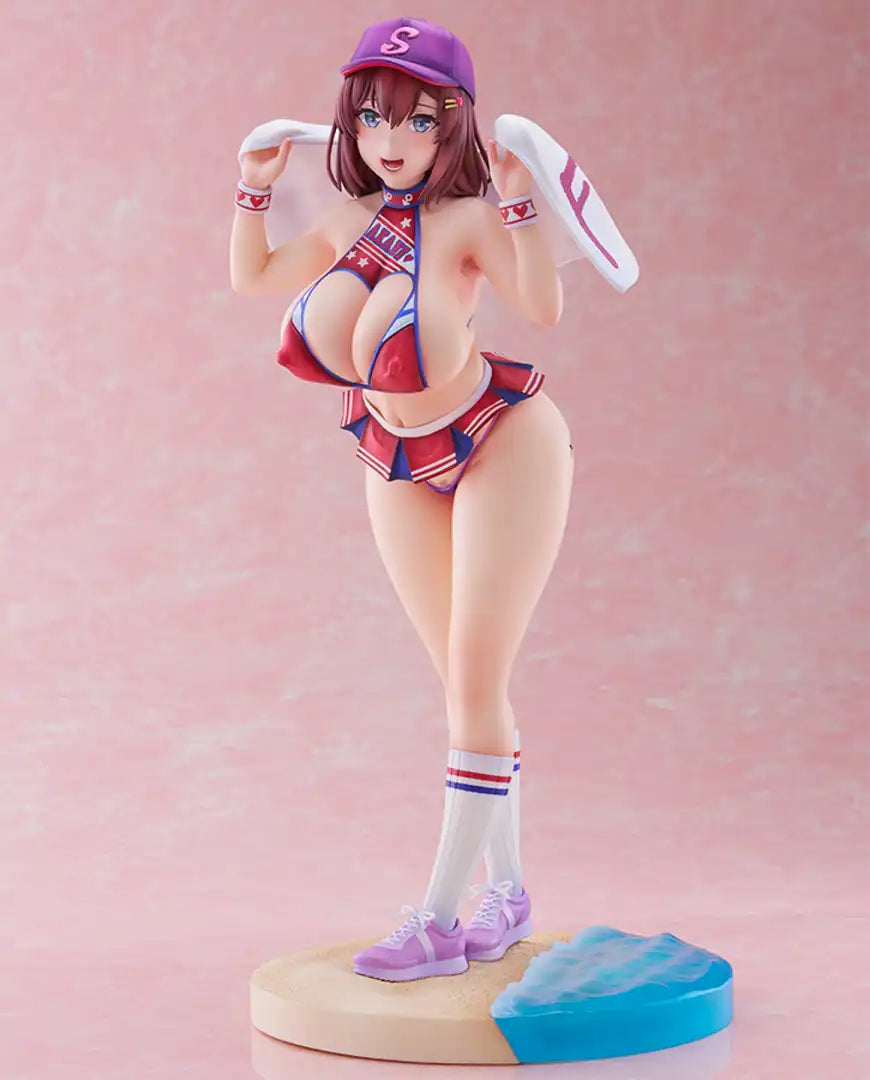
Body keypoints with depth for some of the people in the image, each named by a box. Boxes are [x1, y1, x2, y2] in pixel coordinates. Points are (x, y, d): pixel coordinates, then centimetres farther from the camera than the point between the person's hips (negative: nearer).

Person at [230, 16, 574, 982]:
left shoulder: (464, 220, -25)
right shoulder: (349, 219, -7)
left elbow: (544, 308, -42)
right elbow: (250, 277, 11)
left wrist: (519, 203, -50)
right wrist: (255, 186, -1)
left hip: (502, 446, -6)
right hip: (403, 473, 6)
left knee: (475, 686, -6)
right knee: (464, 687, 12)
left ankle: (441, 920, 0)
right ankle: (507, 893, 24)